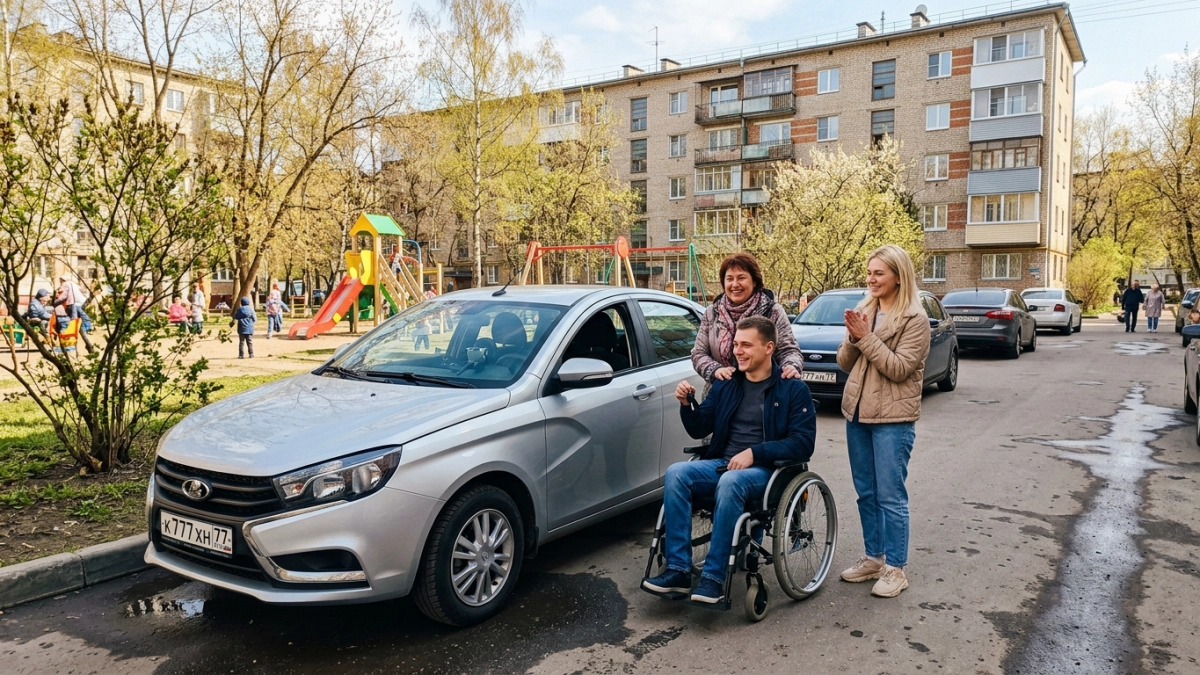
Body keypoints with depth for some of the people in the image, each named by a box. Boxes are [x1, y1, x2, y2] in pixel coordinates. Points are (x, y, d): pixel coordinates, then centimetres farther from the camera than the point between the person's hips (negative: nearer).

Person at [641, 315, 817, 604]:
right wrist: (686, 404, -6)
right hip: (721, 462, 5)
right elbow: (699, 430, 14)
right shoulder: (726, 384, 13)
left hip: (764, 469, -5)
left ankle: (714, 578, -29)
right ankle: (678, 570, -23)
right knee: (676, 473, -24)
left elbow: (803, 444, -9)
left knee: (730, 482, -38)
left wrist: (754, 453, -19)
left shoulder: (793, 389, 0)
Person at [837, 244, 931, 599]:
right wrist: (853, 338, -11)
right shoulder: (863, 310, 9)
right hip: (857, 412, 6)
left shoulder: (914, 318, -9)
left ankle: (895, 568, 10)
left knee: (890, 496, -1)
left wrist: (867, 337, -18)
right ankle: (873, 557, 27)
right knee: (866, 493, 14)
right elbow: (844, 362, 8)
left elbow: (899, 368, -16)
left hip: (893, 418, -6)